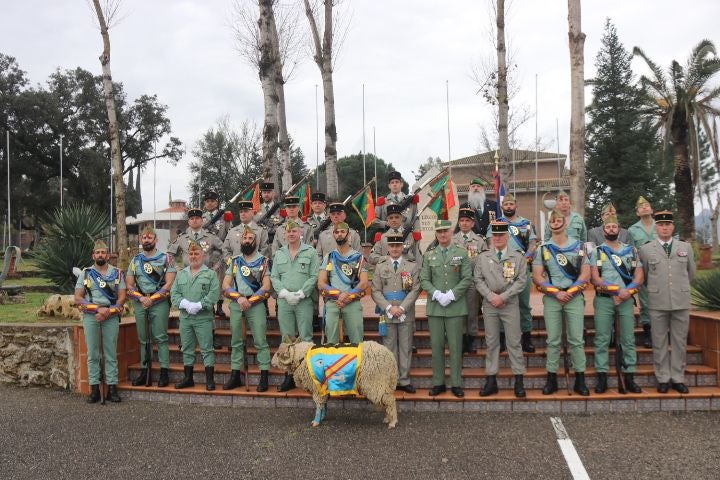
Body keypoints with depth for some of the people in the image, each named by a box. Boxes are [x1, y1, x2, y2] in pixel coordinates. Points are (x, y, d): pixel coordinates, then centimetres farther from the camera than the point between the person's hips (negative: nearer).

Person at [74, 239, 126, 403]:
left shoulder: (117, 273, 9)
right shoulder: (85, 274, 9)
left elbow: (122, 297, 4)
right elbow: (78, 298, 2)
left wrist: (108, 311, -11)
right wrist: (98, 308, -10)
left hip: (111, 316, 0)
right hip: (90, 316, 0)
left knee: (111, 354, 1)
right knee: (93, 354, 2)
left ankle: (112, 387, 5)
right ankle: (94, 388, 6)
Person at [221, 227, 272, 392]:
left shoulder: (263, 261, 4)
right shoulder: (234, 261, 13)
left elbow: (266, 287, -3)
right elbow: (225, 285, 7)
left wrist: (250, 301, -11)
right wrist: (239, 298, -9)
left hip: (256, 303, -3)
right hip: (236, 303, 4)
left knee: (260, 341, -6)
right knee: (236, 341, 9)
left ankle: (264, 377, -3)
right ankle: (235, 376, 16)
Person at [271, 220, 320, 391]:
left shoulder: (310, 252, 2)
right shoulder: (279, 254, 13)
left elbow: (314, 276, -5)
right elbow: (274, 277, 8)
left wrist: (300, 294, -13)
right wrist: (285, 293, -7)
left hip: (304, 301, -3)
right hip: (284, 301, 3)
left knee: (306, 338, -3)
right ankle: (289, 376, 13)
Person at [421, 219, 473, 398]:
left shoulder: (462, 253, 4)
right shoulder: (429, 255, 9)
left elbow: (467, 279, -2)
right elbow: (424, 280, 5)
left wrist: (451, 295, -12)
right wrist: (437, 295, -11)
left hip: (456, 307, -2)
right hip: (434, 307, 2)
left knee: (455, 346, 1)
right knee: (436, 346, 4)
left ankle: (456, 383, 9)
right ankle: (438, 383, 13)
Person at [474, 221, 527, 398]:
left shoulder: (518, 257, 3)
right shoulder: (482, 257, 7)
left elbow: (521, 281, -3)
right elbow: (478, 280, 4)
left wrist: (503, 297, -11)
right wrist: (491, 296, -9)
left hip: (510, 304, -1)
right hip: (489, 304, 2)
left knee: (514, 342, 0)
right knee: (492, 343, 6)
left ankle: (518, 381, 6)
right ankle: (491, 380, 11)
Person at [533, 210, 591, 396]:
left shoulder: (578, 246, 6)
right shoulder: (543, 248, 6)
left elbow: (585, 274, 0)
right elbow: (537, 277, 1)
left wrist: (569, 292, -10)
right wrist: (556, 292, -9)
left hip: (575, 297, 0)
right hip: (551, 298, 1)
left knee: (576, 339, 0)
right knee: (553, 340, 4)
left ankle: (580, 380, 7)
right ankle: (552, 379, 10)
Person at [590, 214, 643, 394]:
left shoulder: (631, 250, 12)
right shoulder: (597, 251, 5)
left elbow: (639, 277, 6)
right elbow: (595, 279, -4)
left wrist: (627, 292, -11)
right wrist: (617, 290, -13)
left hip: (626, 300, 2)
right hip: (604, 300, -2)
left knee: (628, 339, 3)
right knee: (602, 340, -2)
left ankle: (629, 378, 9)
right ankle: (602, 378, 2)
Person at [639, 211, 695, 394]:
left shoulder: (686, 247, 8)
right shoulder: (646, 249, 3)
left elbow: (691, 273, 18)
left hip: (681, 301, 2)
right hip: (657, 303, -1)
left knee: (680, 342, 6)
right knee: (659, 342, 3)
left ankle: (678, 378, 15)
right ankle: (663, 379, 11)